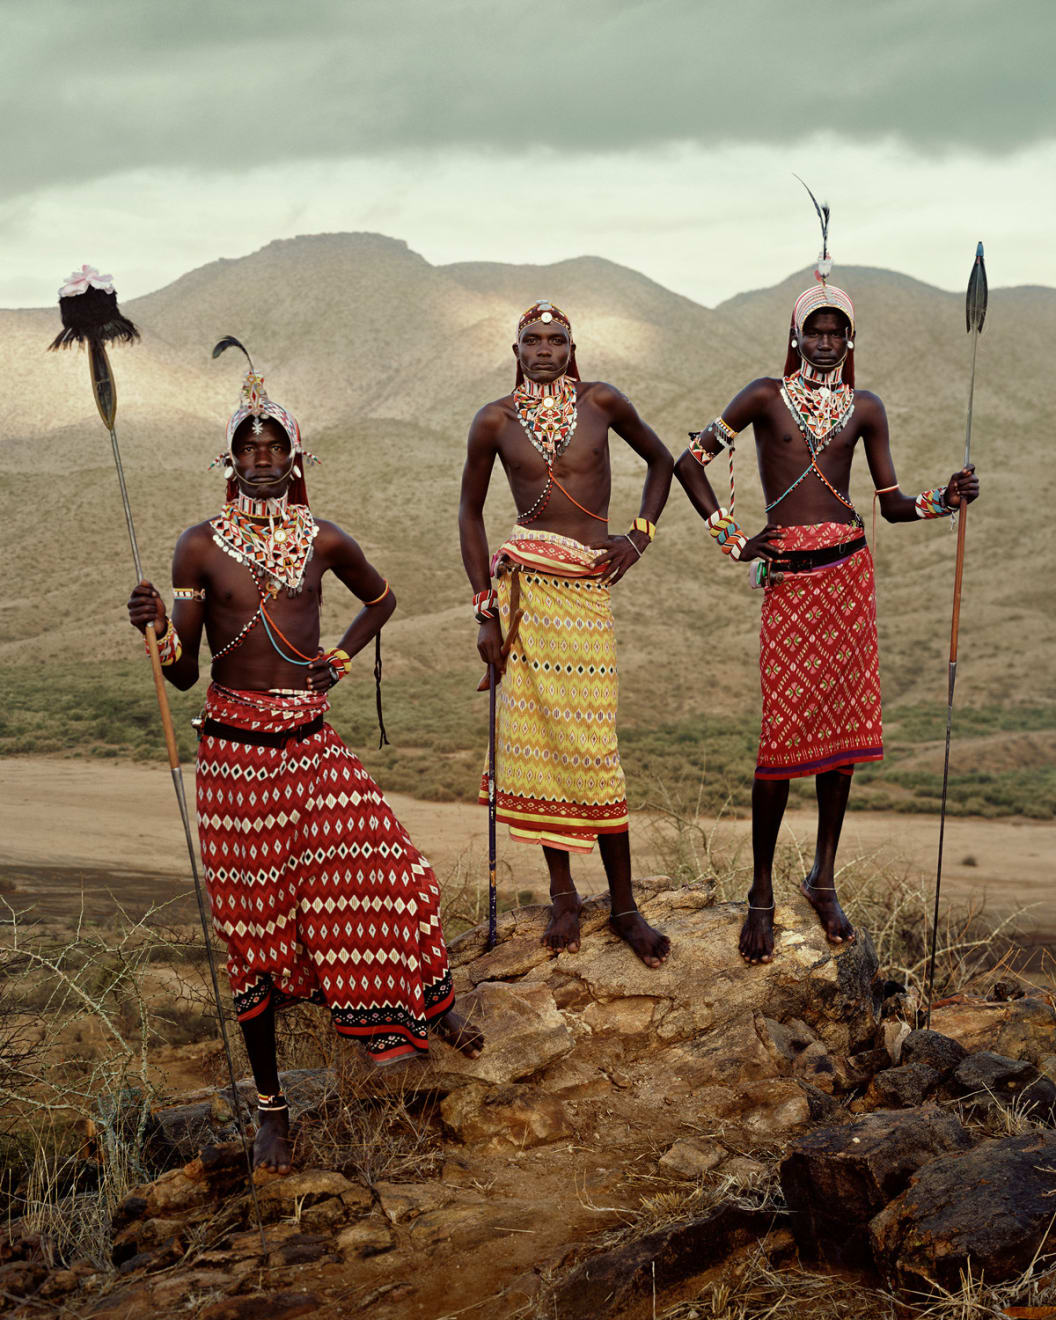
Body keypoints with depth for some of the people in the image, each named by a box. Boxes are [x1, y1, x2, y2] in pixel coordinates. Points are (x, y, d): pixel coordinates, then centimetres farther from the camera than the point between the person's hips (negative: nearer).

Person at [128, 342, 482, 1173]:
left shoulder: (322, 540, 4)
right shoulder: (201, 546, -4)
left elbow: (381, 598, 24)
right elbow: (182, 673, -4)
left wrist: (343, 658, 9)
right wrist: (157, 626, -23)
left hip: (312, 744, 3)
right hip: (236, 752, -2)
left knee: (388, 874, -1)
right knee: (253, 923, 1)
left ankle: (430, 1007, 29)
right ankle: (271, 1105, 13)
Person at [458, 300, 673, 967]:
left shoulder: (602, 402, 4)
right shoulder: (495, 420, 4)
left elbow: (661, 460, 19)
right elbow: (471, 512, 10)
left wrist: (640, 535, 5)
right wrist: (486, 609, 2)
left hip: (589, 587, -1)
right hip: (523, 582, 1)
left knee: (592, 747, -3)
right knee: (534, 738, 0)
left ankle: (624, 904, 9)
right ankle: (563, 893, 15)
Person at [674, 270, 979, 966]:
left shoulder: (864, 408, 10)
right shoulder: (766, 397, 1)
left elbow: (893, 502, 10)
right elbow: (689, 462, 1)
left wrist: (946, 498, -10)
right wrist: (733, 539, -4)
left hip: (849, 569, 3)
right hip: (787, 571, -3)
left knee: (841, 724, 6)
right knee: (781, 731, -6)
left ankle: (824, 880, 19)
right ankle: (762, 892, 6)